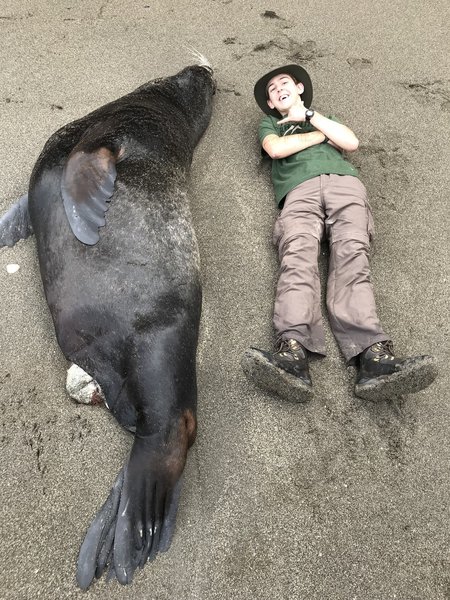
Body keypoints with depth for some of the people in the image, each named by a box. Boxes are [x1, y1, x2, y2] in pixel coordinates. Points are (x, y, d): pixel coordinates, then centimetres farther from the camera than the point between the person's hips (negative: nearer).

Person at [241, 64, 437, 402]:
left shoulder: (324, 116, 40)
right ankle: (292, 354, -53)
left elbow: (352, 142, 17)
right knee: (297, 258, -31)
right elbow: (276, 149, 10)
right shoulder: (270, 124, 36)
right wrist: (323, 134, 18)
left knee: (351, 256, -27)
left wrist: (308, 114, 17)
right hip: (299, 192, -1)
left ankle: (374, 359, -47)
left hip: (344, 182, 1)